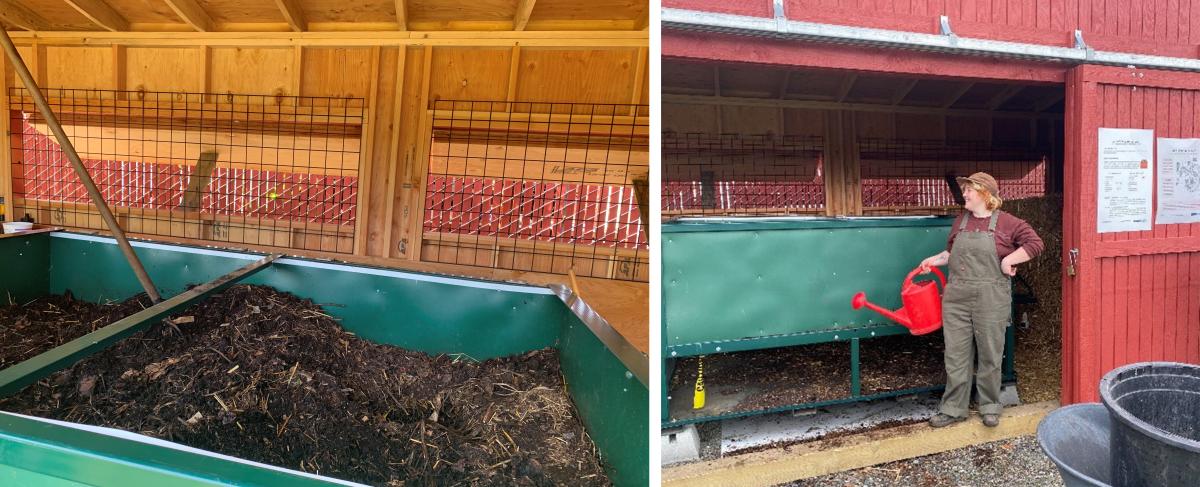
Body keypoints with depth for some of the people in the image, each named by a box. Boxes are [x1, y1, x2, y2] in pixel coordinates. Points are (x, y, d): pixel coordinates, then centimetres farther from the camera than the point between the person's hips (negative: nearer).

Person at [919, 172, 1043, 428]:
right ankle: (953, 409, 13)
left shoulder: (1006, 222, -3)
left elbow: (1035, 243, -7)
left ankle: (990, 407, 22)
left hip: (991, 299, -4)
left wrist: (1008, 260, -12)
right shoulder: (960, 222, 12)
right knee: (956, 355, 5)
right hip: (956, 297, 4)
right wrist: (934, 259, 10)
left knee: (990, 355, 7)